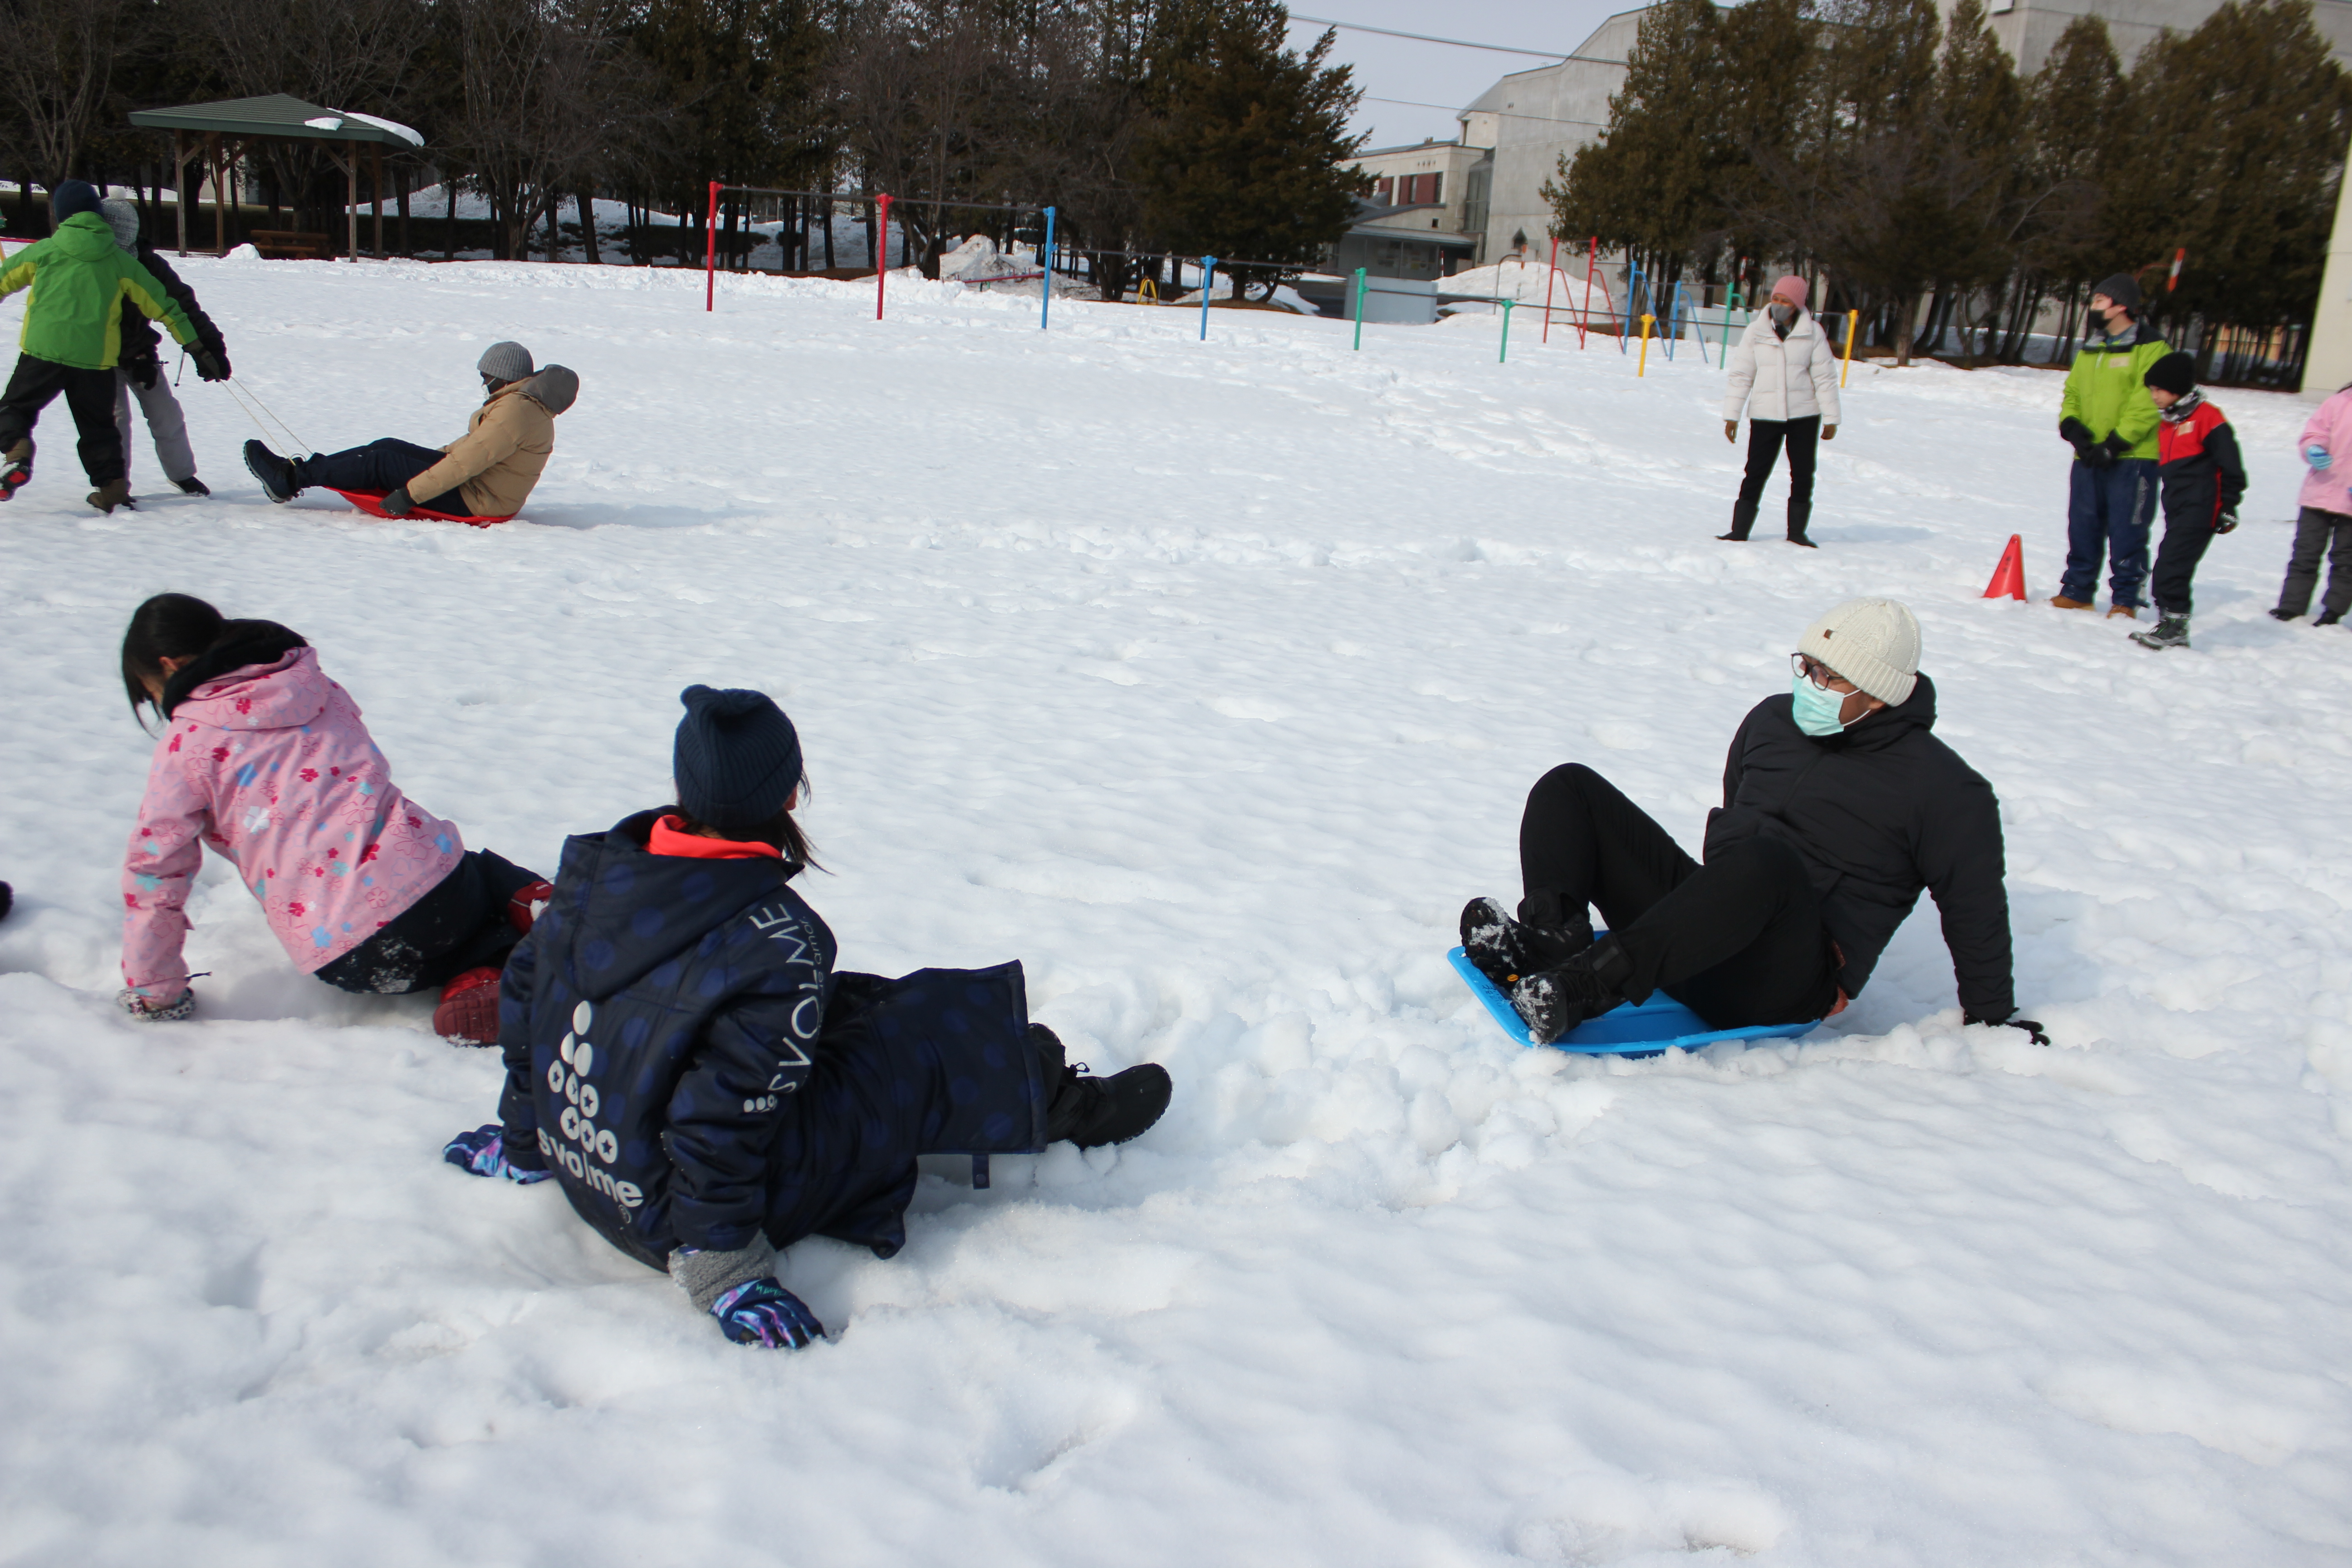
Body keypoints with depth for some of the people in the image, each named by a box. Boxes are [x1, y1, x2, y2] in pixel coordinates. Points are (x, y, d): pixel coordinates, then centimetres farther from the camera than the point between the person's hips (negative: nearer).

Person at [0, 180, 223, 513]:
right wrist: (199, 350, 12)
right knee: (98, 426, 17)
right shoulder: (120, 260, 7)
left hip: (44, 349, -2)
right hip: (96, 357, 2)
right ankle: (112, 488, 10)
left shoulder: (44, 251, 5)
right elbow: (163, 305, 8)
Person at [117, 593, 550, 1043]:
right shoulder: (315, 687, 16)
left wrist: (153, 993, 12)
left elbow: (155, 870, 0)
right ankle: (532, 903, 2)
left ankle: (477, 980, -5)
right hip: (428, 870, 4)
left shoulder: (186, 745, 1)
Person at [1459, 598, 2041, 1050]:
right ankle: (1553, 942, -32)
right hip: (1708, 916, 7)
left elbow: (1976, 911, 3)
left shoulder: (1940, 788, -2)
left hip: (1785, 984, -7)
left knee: (1766, 859, -41)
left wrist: (1993, 1021, 6)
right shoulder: (1771, 720, 16)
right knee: (1570, 788, -3)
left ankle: (1583, 987, -50)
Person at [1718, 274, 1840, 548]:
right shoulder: (1756, 331, 0)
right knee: (1755, 473, -4)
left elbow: (1825, 377, 2)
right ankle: (1739, 530, 3)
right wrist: (1731, 415, -1)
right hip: (1765, 415, -1)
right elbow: (1741, 375, 3)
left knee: (1803, 475, 6)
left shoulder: (1812, 333, -1)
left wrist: (1830, 418, 1)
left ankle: (1797, 532, 17)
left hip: (1804, 415, 1)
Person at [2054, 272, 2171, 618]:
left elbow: (2148, 405, -14)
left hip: (2132, 457, -6)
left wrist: (2114, 443, -19)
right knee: (2083, 528, 10)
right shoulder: (2091, 349, 15)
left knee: (2127, 532, -2)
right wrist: (2071, 425, -4)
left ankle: (2125, 599, 6)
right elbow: (2072, 392, 16)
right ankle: (2077, 591, 21)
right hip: (2089, 457, 6)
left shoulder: (2150, 348, -7)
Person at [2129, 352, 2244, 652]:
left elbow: (2231, 464, -8)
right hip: (2177, 510, 9)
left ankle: (2175, 626, -9)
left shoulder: (2207, 417, -8)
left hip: (2199, 509, -9)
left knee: (2172, 565, -15)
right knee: (2166, 569, 9)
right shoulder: (2166, 423, 17)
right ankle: (2168, 625, 17)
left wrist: (2228, 506, -9)